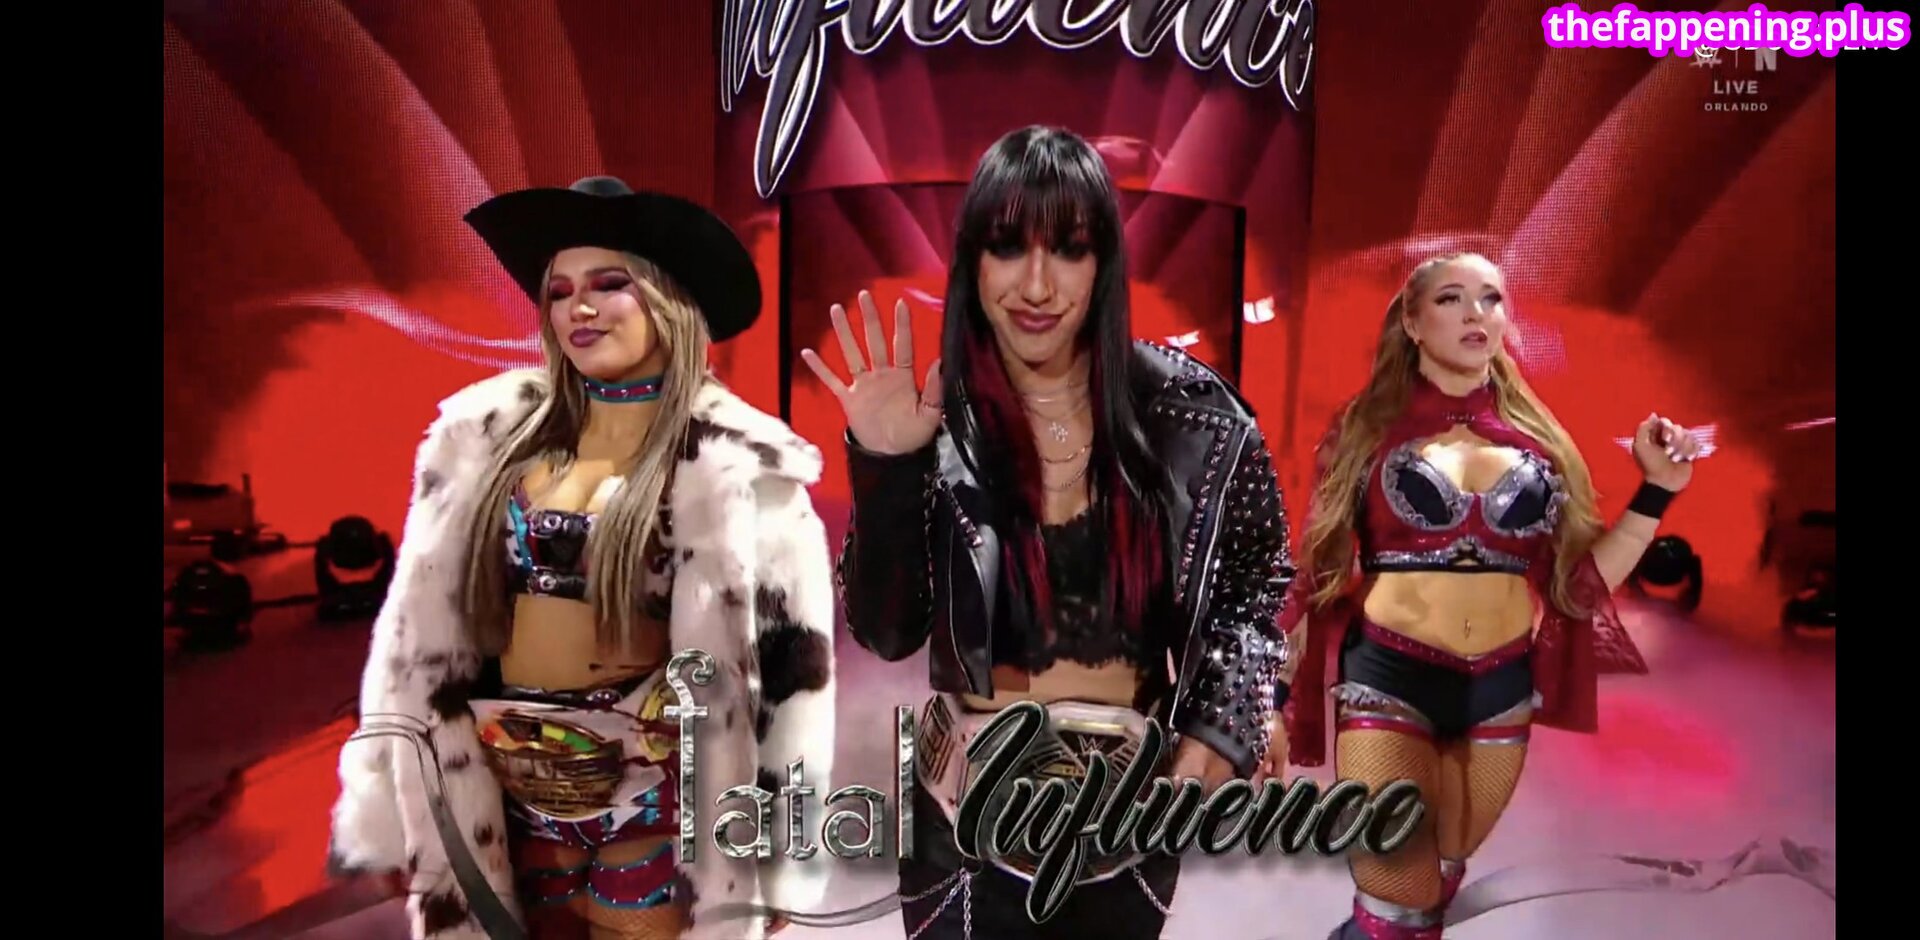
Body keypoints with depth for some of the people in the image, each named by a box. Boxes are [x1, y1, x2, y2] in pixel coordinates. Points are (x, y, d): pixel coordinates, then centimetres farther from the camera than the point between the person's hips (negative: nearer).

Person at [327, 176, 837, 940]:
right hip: (510, 780, 4)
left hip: (650, 785, -3)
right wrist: (392, 807, 6)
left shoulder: (739, 466, -12)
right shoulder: (490, 431, 0)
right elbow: (420, 626, 4)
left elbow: (787, 653, -10)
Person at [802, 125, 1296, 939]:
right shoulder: (937, 421, -11)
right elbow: (886, 632, -12)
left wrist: (1223, 726, -7)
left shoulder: (1186, 412, -9)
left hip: (1137, 806, 2)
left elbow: (1257, 579, 4)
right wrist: (885, 470, -23)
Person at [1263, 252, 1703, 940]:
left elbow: (1583, 580, 7)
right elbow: (1322, 572, -2)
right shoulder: (1368, 430, -2)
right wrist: (1279, 701, -5)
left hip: (1502, 689, 4)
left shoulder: (1540, 439, 7)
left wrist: (1657, 489, 0)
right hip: (1388, 678, -4)